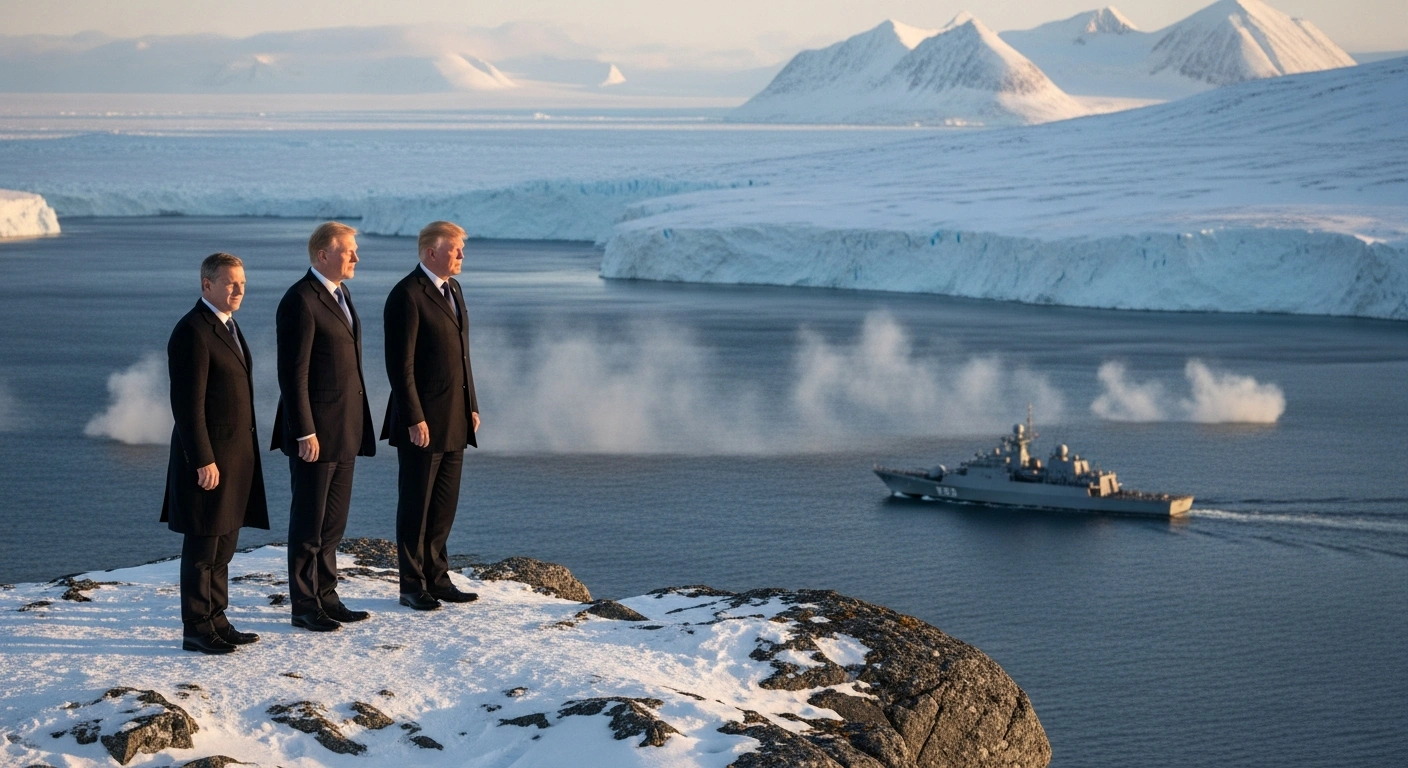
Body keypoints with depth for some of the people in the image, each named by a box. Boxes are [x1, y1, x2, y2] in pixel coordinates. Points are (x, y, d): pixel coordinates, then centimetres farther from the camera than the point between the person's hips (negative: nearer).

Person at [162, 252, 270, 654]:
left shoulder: (227, 326, 15)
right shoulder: (192, 332, -16)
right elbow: (188, 405, -19)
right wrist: (204, 461, -20)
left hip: (235, 454, 9)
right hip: (208, 457, -9)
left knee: (224, 545, 13)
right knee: (203, 546, -2)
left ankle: (215, 620, 20)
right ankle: (196, 629, 5)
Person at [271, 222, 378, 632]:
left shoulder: (340, 295, 14)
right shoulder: (300, 302, -15)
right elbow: (293, 373, -18)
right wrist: (305, 433, -20)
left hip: (345, 430, 9)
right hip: (316, 432, -9)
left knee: (334, 520, 14)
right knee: (309, 522, 1)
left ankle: (325, 596, 23)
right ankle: (304, 606, 9)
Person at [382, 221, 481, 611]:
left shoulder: (452, 289, 14)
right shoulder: (407, 296, -14)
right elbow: (400, 365, -17)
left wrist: (472, 405, 15)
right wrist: (414, 419, -19)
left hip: (454, 420, 8)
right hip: (423, 423, -8)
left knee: (445, 504, 12)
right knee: (416, 505, 2)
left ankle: (437, 577, 20)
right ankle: (412, 585, 10)